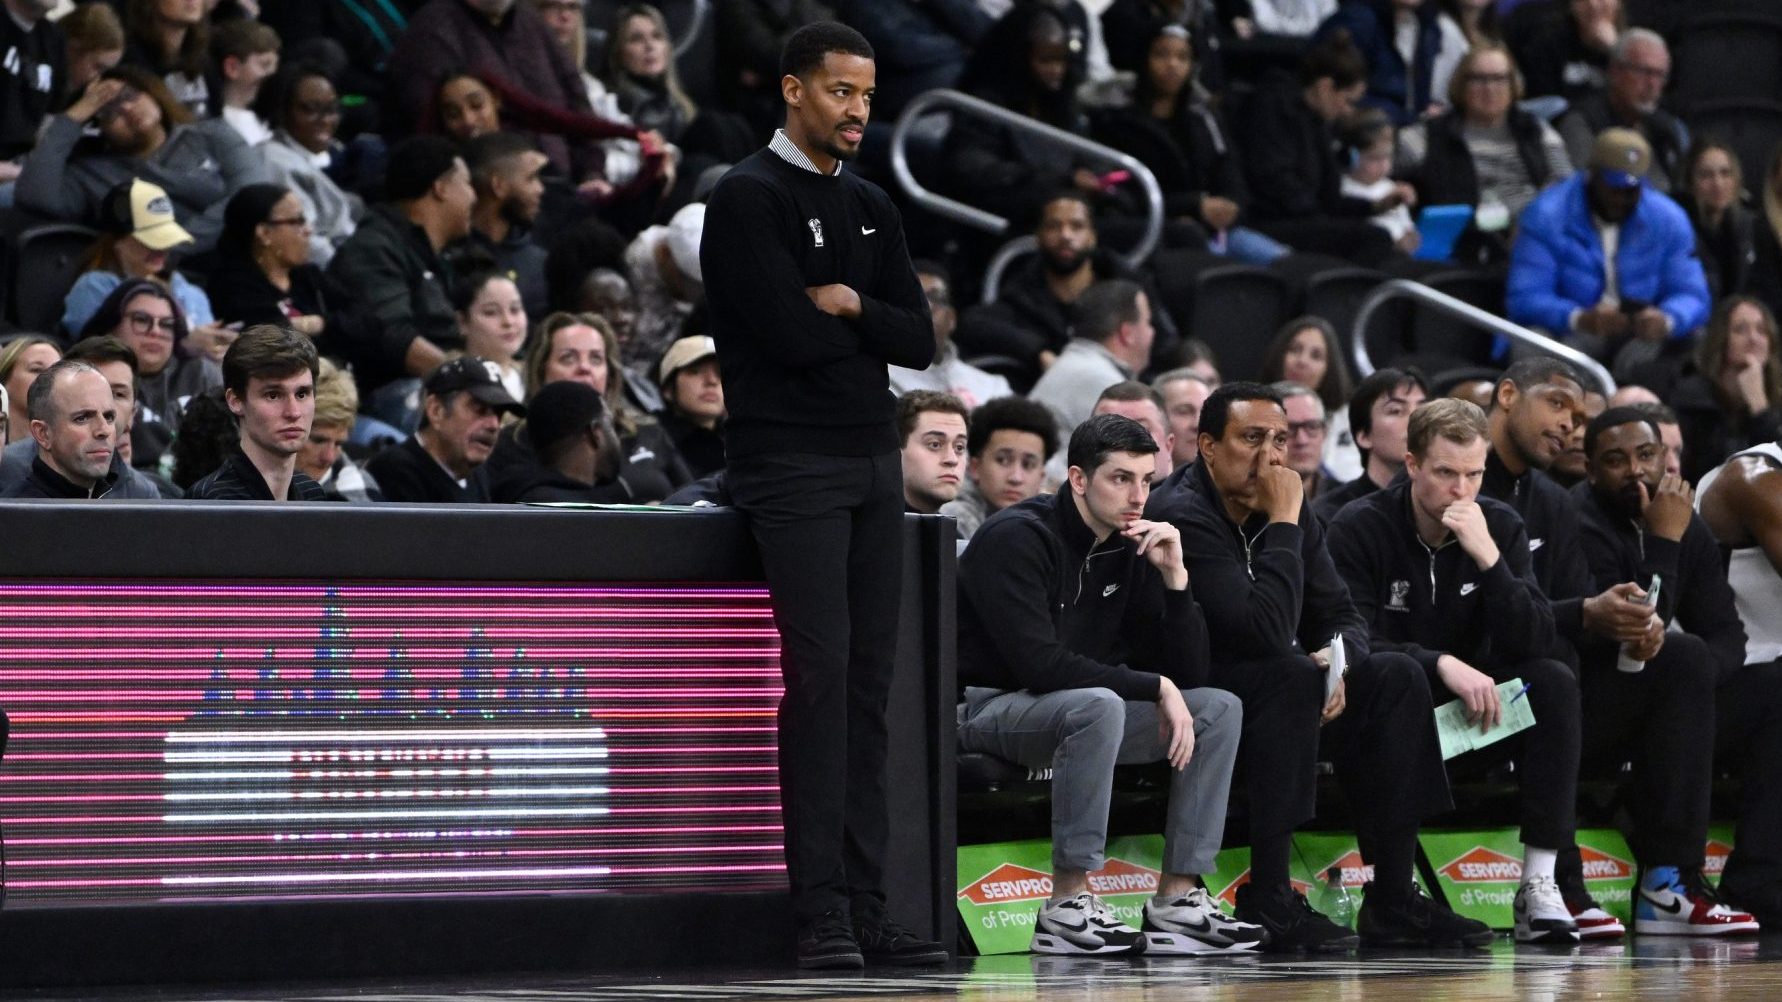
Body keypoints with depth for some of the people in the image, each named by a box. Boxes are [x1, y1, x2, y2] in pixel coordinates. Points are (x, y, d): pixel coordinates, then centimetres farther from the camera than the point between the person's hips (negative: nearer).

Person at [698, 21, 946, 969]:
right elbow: (792, 336, -15)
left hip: (873, 464, 7)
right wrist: (867, 324, 3)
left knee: (868, 686, 4)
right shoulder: (748, 197, -5)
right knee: (820, 675, -13)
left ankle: (866, 907, 5)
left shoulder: (870, 207, 18)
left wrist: (850, 305, -8)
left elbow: (918, 340, 9)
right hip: (793, 466, -7)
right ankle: (821, 915, -13)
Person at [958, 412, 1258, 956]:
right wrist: (1154, 687, -23)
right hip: (989, 706, -8)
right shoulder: (1016, 538, -17)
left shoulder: (1130, 551, 6)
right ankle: (1067, 904, -32)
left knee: (1220, 708, -4)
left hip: (1080, 710, 8)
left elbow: (1189, 675, 4)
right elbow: (1038, 665, -28)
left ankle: (1178, 896, -9)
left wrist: (1174, 577, -10)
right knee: (1098, 706, -38)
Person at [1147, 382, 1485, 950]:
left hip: (1270, 689, 9)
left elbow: (1341, 616, 9)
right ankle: (1266, 899, -31)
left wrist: (1336, 659, -14)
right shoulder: (1184, 517, -21)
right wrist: (1284, 523, -24)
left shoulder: (1285, 510, 7)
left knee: (1395, 677, -7)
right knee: (1291, 676, -33)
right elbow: (1265, 631, -30)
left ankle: (1393, 897, -9)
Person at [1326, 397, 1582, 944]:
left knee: (1554, 681, -23)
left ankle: (1539, 884, -26)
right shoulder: (1359, 529, -10)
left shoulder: (1501, 527, 1)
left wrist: (1489, 559, -24)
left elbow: (1534, 643, -10)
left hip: (1473, 704, 4)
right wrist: (1441, 664, -34)